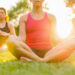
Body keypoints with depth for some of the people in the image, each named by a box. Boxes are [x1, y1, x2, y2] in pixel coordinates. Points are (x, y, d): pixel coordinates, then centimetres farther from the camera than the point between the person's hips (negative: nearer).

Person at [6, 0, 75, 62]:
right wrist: (15, 40, -23)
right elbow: (22, 38, 0)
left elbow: (54, 38, 7)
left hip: (48, 52, 1)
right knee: (11, 40, -30)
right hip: (30, 52, -1)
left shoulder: (51, 17, 14)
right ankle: (40, 60, -29)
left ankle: (44, 60, -35)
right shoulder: (24, 18, 12)